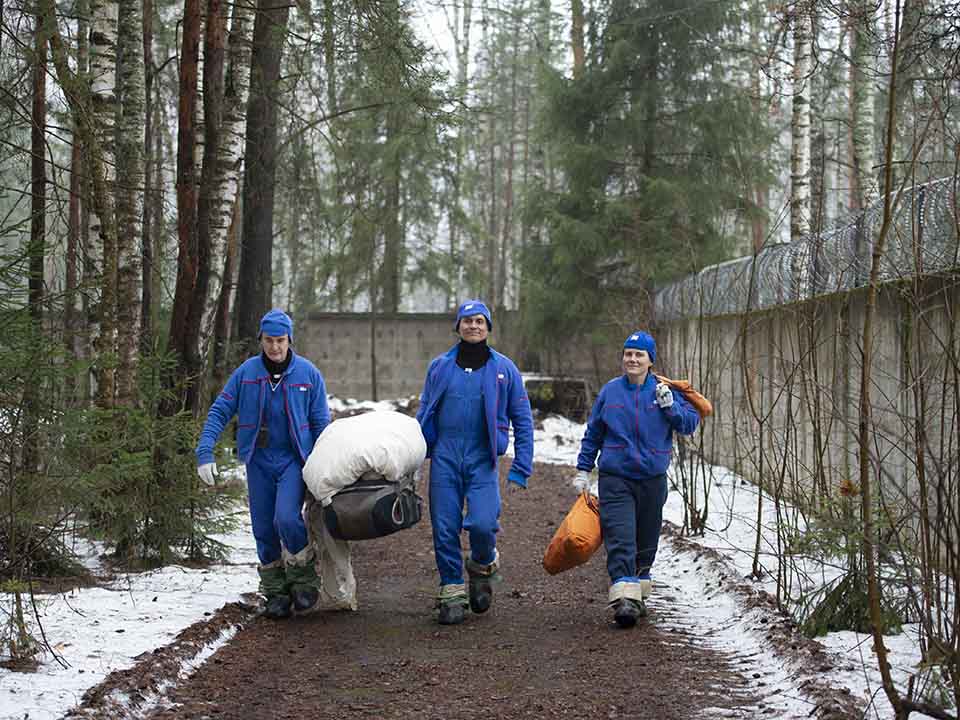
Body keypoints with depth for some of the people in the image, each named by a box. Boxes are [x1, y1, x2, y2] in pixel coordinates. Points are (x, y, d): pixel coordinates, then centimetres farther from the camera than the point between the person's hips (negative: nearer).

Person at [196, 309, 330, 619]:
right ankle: (276, 592, 19)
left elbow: (321, 423, 4)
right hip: (259, 462, 2)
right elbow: (219, 411, -1)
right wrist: (205, 452, -12)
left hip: (294, 459, -2)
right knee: (264, 529, 5)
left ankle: (303, 580, 1)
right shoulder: (246, 373, -2)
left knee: (287, 518, -21)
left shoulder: (308, 373, -3)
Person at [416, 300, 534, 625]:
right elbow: (423, 416, 16)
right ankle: (451, 591, 14)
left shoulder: (504, 369, 4)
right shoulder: (440, 367, 9)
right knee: (445, 529, 0)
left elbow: (523, 422, 7)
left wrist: (520, 470, 0)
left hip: (482, 460, -2)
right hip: (444, 458, 2)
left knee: (483, 523, -18)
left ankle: (483, 566, 13)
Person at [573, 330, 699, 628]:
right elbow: (593, 434, 11)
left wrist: (669, 406, -15)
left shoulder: (664, 391, 3)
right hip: (615, 478, -1)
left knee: (646, 543, 12)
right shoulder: (610, 391, 4)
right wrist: (583, 471, 10)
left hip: (653, 480, 1)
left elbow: (690, 423, 0)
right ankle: (624, 599, -21)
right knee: (620, 541, -14)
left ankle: (639, 594, 27)